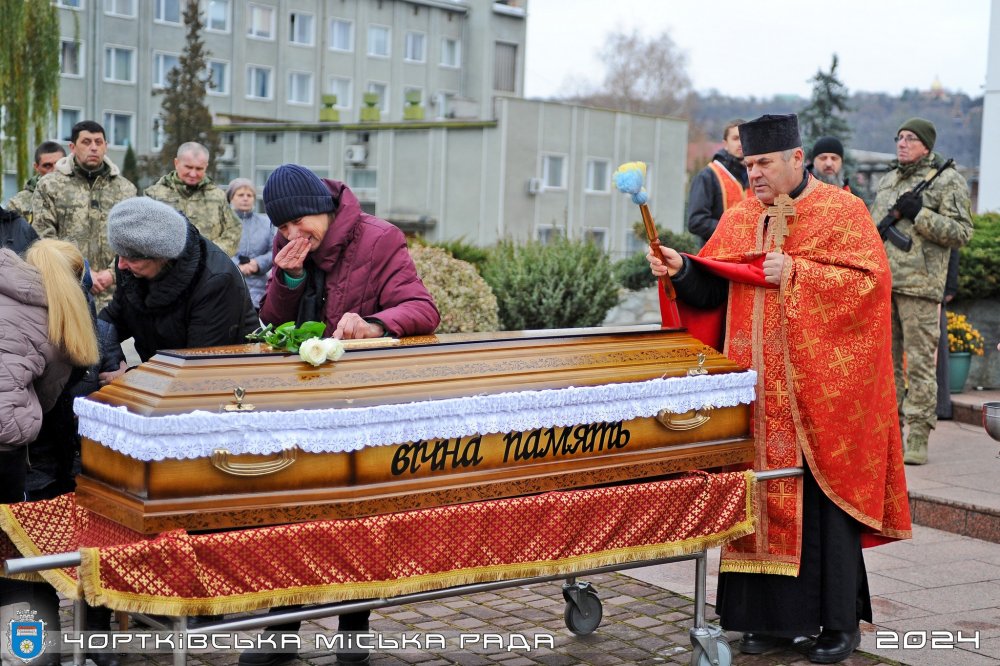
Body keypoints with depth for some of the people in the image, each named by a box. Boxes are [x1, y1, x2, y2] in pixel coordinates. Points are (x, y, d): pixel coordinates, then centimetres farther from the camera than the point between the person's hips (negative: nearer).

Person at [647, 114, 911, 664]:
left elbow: (870, 280, -12)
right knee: (765, 495, 5)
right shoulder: (740, 218, 12)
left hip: (822, 389, -4)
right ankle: (775, 617, 16)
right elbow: (712, 289, 8)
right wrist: (680, 269, -11)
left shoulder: (842, 211, -2)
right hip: (759, 391, 5)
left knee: (823, 498, 0)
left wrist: (796, 273, -16)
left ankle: (839, 621, 13)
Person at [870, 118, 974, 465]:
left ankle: (917, 438, -2)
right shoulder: (888, 180, 20)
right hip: (881, 281, 7)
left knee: (920, 363, -5)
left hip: (919, 284, -7)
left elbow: (961, 232, -8)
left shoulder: (947, 181, -1)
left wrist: (920, 214, -16)